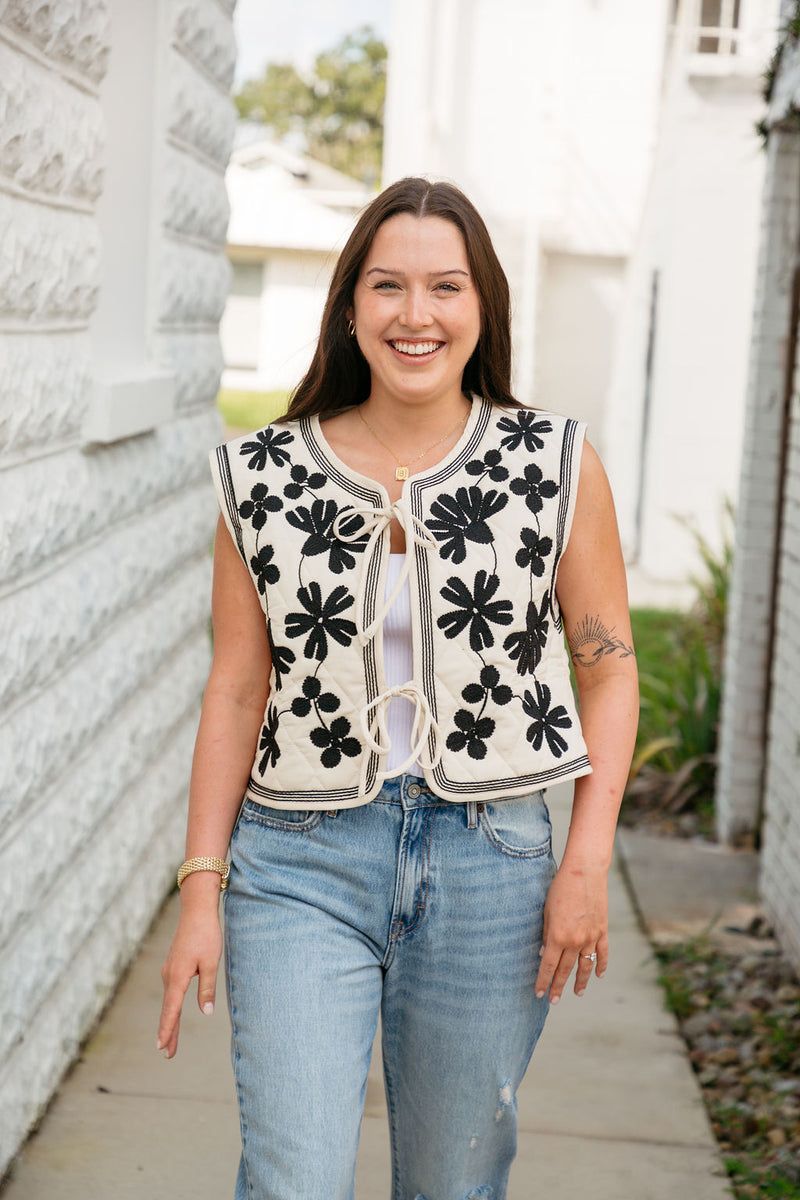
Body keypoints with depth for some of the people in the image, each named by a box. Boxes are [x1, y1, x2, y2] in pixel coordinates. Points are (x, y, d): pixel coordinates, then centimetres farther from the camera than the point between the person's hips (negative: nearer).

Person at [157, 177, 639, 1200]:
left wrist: (587, 861, -4)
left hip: (489, 864, 1)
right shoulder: (264, 478, 0)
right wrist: (201, 889, 1)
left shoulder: (556, 466, -1)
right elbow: (236, 690, 4)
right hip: (302, 862, 0)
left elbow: (608, 667, 4)